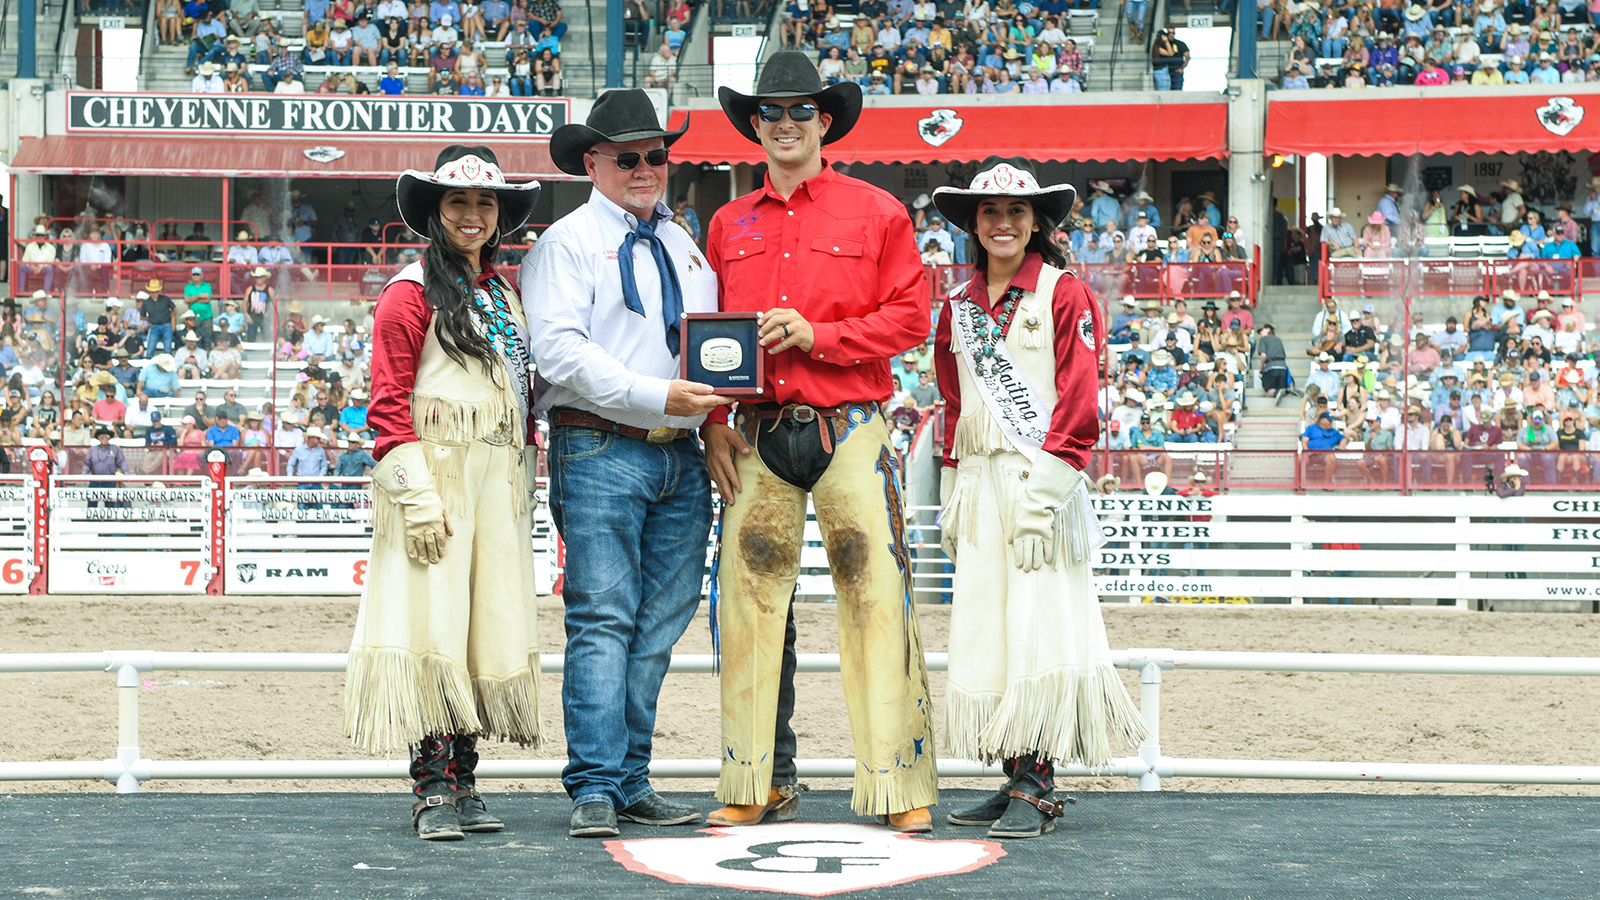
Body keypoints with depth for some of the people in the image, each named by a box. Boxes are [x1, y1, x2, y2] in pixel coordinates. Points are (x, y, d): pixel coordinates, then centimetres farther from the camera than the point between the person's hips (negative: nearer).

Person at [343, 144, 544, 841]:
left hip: (497, 481, 7)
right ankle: (433, 791, -5)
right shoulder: (413, 291, -3)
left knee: (488, 623, 5)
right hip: (435, 473, -7)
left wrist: (521, 482, 14)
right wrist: (418, 497, -17)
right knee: (434, 620, -8)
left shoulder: (502, 295, 18)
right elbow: (389, 403, -10)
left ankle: (462, 783, 11)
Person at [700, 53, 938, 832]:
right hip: (758, 439, 3)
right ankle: (761, 784, 12)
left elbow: (910, 318, 0)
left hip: (850, 431, -3)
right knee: (750, 600, 2)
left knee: (875, 598, -6)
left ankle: (900, 789, -1)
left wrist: (818, 335, -11)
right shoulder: (728, 225, 15)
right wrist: (712, 423, 3)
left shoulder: (876, 213, 5)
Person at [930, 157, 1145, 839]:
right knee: (985, 626, 3)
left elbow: (1076, 407, -9)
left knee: (1036, 625, -9)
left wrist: (1039, 500, -16)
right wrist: (953, 497, 12)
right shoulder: (958, 306, 14)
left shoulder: (1064, 295, -3)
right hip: (979, 483, 6)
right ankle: (1016, 782, 9)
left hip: (1040, 482, -6)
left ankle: (1035, 789, -6)